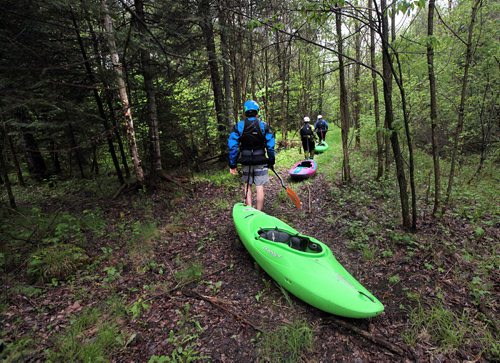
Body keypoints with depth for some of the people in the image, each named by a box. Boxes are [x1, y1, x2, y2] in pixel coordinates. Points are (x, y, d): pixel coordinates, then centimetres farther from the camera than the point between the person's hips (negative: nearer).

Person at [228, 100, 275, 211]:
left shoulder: (239, 126, -3)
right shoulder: (264, 126, -3)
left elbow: (232, 146, -7)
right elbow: (270, 146, -5)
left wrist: (232, 165, -2)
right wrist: (271, 161, 6)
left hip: (246, 162, 1)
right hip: (261, 162, 0)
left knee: (247, 186, 15)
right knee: (259, 187, 6)